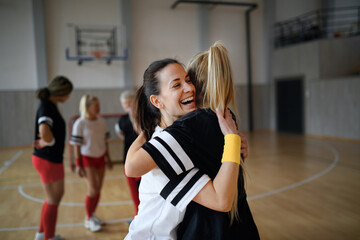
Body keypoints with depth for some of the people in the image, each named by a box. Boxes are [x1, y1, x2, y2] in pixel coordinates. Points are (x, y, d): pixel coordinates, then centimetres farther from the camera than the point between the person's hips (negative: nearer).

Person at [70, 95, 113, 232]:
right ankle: (88, 219, 12)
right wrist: (78, 165, -11)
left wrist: (108, 158, 14)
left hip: (100, 158, 5)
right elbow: (77, 146, -10)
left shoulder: (101, 121, 3)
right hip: (87, 159, -5)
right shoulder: (80, 124, -12)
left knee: (98, 189, 10)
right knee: (93, 190, -7)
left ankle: (92, 215, 29)